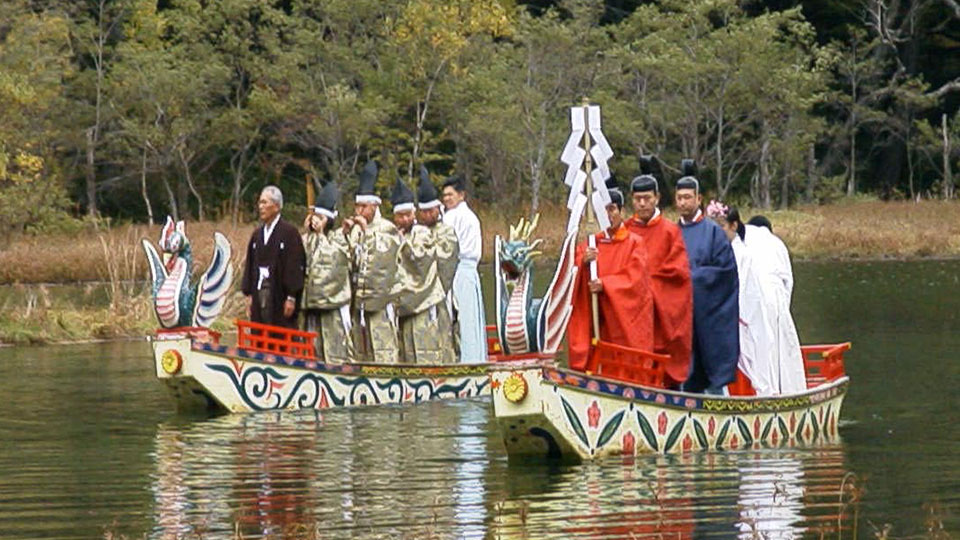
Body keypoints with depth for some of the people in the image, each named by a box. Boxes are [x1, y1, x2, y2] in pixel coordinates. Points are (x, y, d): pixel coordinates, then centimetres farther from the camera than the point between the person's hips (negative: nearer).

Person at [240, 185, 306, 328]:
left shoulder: (290, 232, -7)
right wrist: (249, 294, 9)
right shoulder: (257, 234, 13)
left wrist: (291, 298, -14)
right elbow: (250, 265, 15)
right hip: (259, 293, 6)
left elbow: (295, 265, -10)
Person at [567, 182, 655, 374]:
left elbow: (634, 278, -9)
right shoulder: (590, 244, 14)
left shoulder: (634, 243, 3)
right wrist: (583, 262, -16)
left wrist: (605, 284, -20)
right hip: (597, 322, 3)